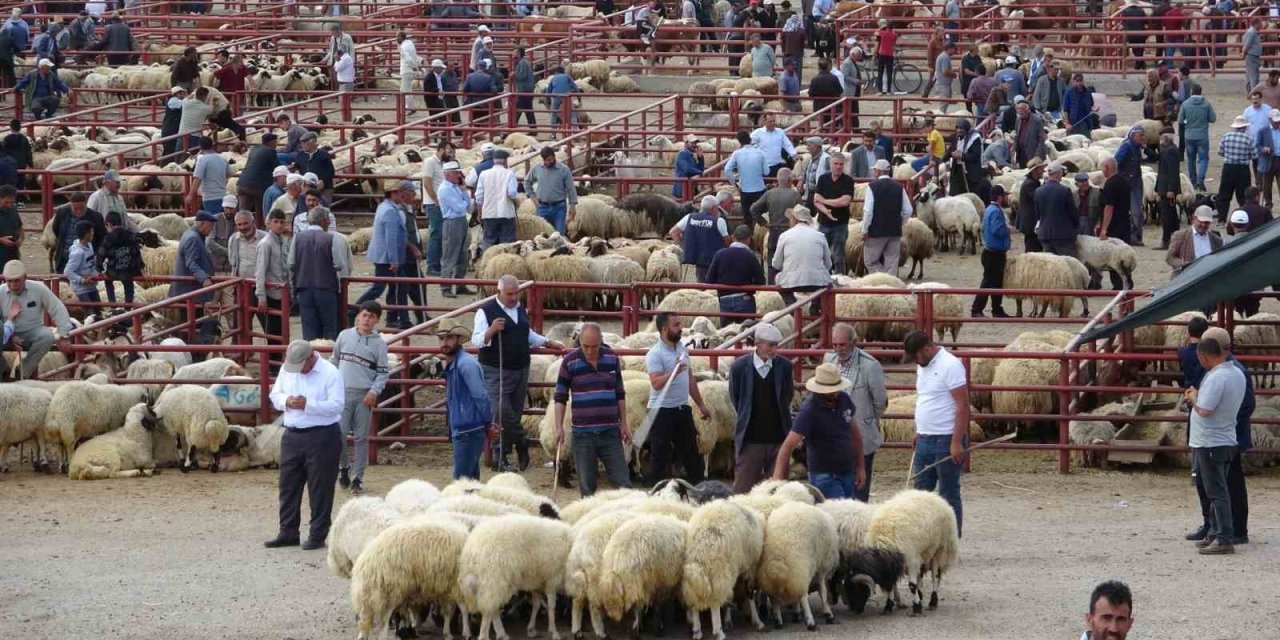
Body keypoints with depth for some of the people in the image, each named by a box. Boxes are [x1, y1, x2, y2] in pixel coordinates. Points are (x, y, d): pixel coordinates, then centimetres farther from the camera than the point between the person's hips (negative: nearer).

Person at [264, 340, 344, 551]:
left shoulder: (330, 373, -11)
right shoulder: (287, 370, 8)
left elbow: (336, 405, -17)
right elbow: (275, 395, 12)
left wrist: (308, 405, -25)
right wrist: (287, 401, -11)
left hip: (321, 437, -6)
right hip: (292, 436, 6)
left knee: (320, 488, -1)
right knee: (288, 485, 9)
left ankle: (318, 535, 6)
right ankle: (288, 533, 18)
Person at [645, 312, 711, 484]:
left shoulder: (682, 348, 11)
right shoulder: (655, 354, -14)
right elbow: (656, 383, -25)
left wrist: (700, 405, 22)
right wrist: (674, 372, -39)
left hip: (682, 409, 8)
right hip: (662, 411, -8)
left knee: (691, 453, 13)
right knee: (660, 457, -2)